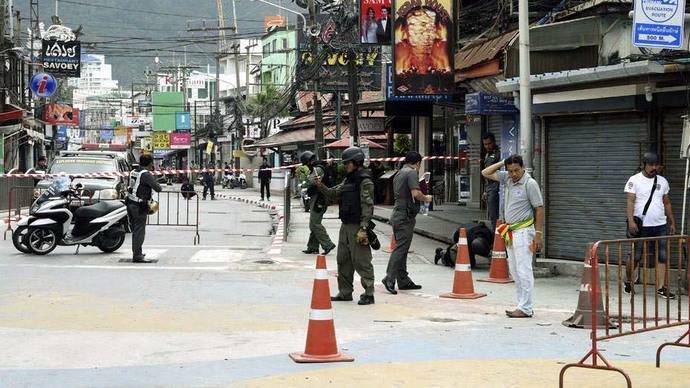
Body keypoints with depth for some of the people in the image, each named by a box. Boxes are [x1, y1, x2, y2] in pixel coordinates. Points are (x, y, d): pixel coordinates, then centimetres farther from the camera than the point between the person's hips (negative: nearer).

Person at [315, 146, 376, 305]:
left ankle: (368, 294, -2)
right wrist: (321, 186, 2)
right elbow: (334, 193, 18)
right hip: (346, 226, 9)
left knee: (361, 261, -7)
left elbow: (368, 207, -17)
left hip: (357, 227, -9)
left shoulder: (365, 182, -12)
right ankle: (345, 292, 22)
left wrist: (363, 229, -22)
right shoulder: (348, 179, 16)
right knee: (343, 260, 13)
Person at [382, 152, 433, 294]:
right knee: (401, 249, -11)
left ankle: (403, 280, 17)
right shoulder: (412, 173, -9)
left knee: (401, 248, 12)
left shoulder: (399, 174, 19)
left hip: (397, 215, 9)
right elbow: (416, 193, -20)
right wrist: (426, 198, -2)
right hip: (406, 216, -9)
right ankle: (389, 278, -18)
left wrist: (421, 197, 26)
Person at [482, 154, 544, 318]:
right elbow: (485, 173, 15)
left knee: (523, 271, -9)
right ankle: (522, 305, 15)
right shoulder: (507, 179, 8)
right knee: (514, 271, 9)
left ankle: (526, 309, -8)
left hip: (523, 231, -8)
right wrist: (502, 163, 4)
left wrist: (538, 234, -13)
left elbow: (539, 209, -10)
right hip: (510, 231, 8)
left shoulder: (530, 183, -11)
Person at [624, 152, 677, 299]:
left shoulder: (662, 181, 14)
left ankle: (661, 287, -2)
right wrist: (631, 221, -20)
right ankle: (629, 283, 19)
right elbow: (630, 202, -9)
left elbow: (667, 203, 19)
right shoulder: (634, 180, -1)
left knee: (662, 257, -3)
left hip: (660, 226, 4)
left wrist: (672, 222, 16)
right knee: (635, 257, 1)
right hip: (641, 226, -4)